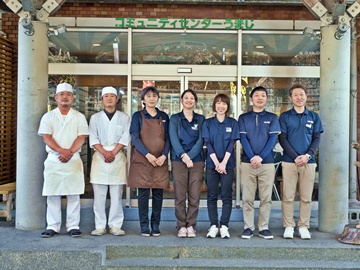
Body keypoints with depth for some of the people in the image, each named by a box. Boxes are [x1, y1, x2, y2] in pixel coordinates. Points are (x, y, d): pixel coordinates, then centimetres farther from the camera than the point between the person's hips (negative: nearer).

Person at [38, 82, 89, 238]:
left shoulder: (79, 117, 9)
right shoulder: (48, 117, 9)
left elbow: (81, 137, -2)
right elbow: (46, 138, -3)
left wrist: (70, 152, -16)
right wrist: (62, 151, -18)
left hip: (74, 160, 0)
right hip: (53, 159, 1)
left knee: (73, 195, 0)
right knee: (53, 195, 2)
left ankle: (73, 226, 6)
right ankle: (52, 227, 9)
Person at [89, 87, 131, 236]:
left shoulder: (124, 117, 11)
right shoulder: (95, 117, 13)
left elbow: (125, 137, 2)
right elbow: (93, 138, 5)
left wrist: (113, 152, -9)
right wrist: (104, 152, -10)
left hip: (118, 157, -1)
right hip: (99, 157, 1)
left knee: (116, 194, -1)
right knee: (99, 194, -1)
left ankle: (115, 225, 4)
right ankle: (100, 226, 5)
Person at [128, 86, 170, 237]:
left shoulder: (164, 117, 11)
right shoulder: (138, 116, 4)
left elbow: (168, 138, 7)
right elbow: (135, 138, -5)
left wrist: (163, 156, -10)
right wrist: (148, 155, -17)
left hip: (160, 161, 2)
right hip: (142, 161, -2)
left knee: (158, 193, 4)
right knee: (143, 193, -1)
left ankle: (156, 225, 14)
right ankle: (144, 226, 8)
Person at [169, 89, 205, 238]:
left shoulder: (201, 119, 12)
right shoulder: (174, 119, 9)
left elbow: (201, 140, 1)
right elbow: (174, 139, -3)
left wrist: (190, 156, -13)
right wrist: (183, 156, -18)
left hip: (197, 160, 1)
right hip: (178, 161, -1)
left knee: (195, 196, -1)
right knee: (180, 196, -2)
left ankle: (191, 225, 10)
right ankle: (181, 226, 8)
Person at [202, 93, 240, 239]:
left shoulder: (233, 123, 6)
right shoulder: (208, 123, 7)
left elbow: (231, 144, -2)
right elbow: (208, 143, -2)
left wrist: (223, 163, -14)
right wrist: (216, 163, -13)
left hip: (228, 164, 0)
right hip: (212, 164, 0)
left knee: (227, 196, 1)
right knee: (212, 196, 3)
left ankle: (224, 226, 7)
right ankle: (213, 225, 10)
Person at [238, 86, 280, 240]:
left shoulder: (272, 118, 11)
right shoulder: (243, 118, 11)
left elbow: (273, 139, 1)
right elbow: (243, 139, 1)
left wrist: (260, 157, -11)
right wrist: (252, 157, -12)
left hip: (267, 163, 1)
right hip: (247, 162, 0)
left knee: (266, 198, 3)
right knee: (247, 198, 1)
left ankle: (264, 227, 11)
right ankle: (248, 227, 8)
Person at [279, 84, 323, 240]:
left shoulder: (314, 117, 11)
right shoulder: (285, 116, 5)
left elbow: (316, 139, 7)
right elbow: (282, 139, -1)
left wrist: (307, 155, -10)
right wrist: (295, 157, -11)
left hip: (308, 161, 2)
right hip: (289, 161, -1)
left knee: (306, 197, 4)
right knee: (288, 197, 0)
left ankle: (303, 227, 14)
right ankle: (289, 227, 9)